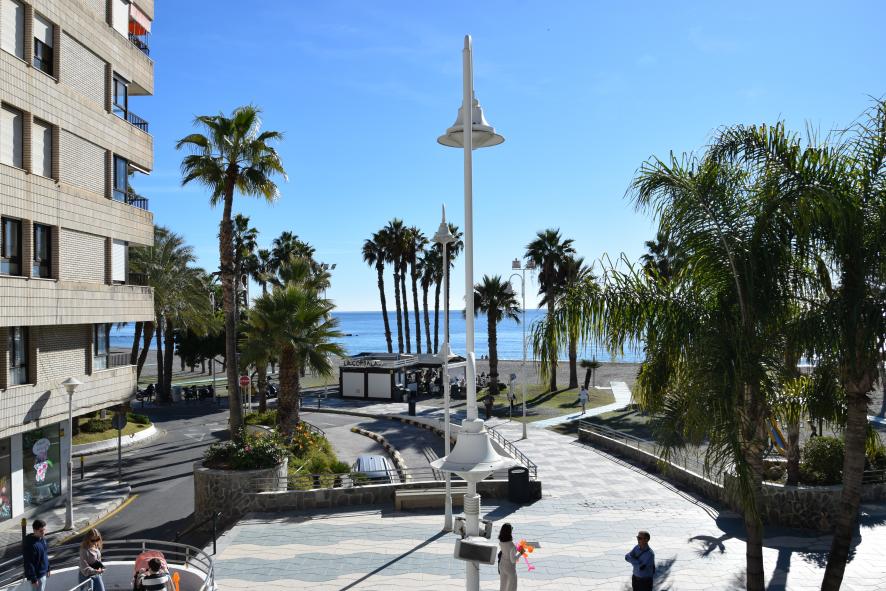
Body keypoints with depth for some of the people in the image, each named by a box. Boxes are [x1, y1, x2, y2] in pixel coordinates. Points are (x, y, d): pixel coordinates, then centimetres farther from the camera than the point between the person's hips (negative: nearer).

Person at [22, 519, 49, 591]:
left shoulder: (42, 539, 1)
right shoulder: (29, 544, -26)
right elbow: (28, 563, -23)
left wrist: (47, 569, 17)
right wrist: (33, 579, -20)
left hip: (43, 573, 8)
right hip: (36, 575, -8)